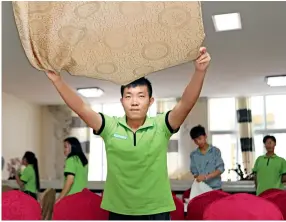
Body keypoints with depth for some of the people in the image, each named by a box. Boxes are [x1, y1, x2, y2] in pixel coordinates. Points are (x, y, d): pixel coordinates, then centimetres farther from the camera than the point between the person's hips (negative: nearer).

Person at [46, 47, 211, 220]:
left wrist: (200, 72, -33)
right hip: (119, 211, 1)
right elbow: (80, 108, -10)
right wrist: (57, 80, -20)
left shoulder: (161, 127, -5)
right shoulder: (110, 127, -1)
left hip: (156, 211, -1)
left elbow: (186, 104, -18)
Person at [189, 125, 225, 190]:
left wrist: (206, 176, -20)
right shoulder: (193, 155, 7)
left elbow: (221, 168, -6)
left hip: (215, 188, -1)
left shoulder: (215, 151, 1)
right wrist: (198, 178, -18)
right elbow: (194, 172, 5)